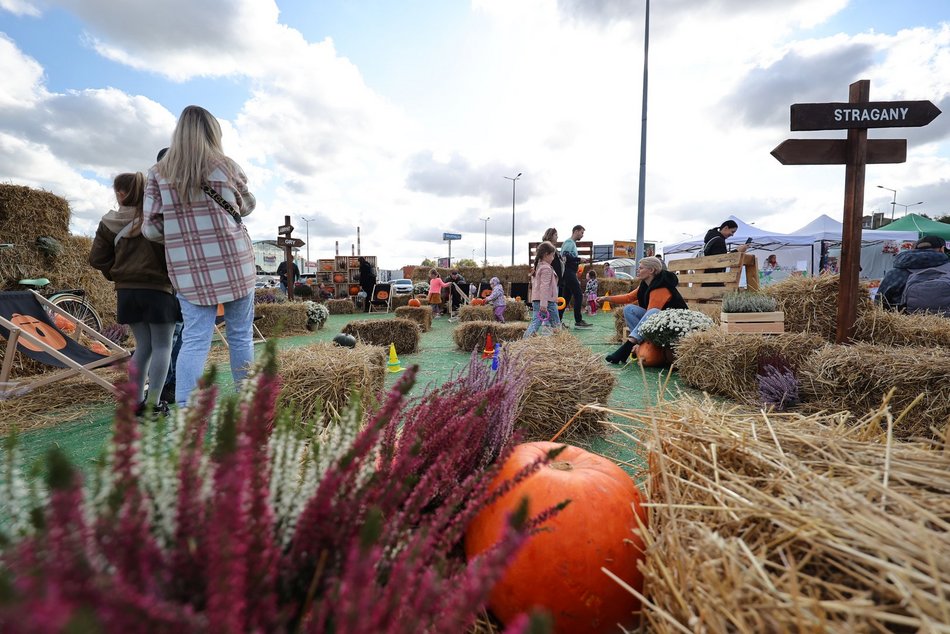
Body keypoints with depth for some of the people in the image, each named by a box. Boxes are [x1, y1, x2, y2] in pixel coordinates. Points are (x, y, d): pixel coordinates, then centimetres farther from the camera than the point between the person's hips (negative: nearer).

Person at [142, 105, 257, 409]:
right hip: (233, 266, -1)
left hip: (188, 272, 2)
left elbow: (151, 229, 2)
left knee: (194, 340, 3)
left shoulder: (158, 173, 4)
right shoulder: (226, 167, -1)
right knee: (241, 336, 8)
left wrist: (178, 231, 22)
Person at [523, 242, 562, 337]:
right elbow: (544, 286, -21)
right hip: (547, 301, -8)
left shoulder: (538, 267, 17)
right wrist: (543, 304, -26)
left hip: (536, 300, 8)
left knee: (535, 323, 3)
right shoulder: (546, 268, -12)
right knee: (556, 324, 6)